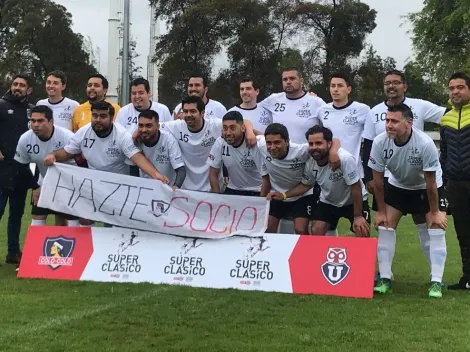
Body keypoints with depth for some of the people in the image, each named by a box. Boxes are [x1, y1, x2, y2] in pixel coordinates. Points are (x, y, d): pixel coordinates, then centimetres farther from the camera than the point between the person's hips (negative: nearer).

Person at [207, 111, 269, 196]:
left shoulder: (255, 145, -22)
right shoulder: (219, 143, -10)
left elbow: (266, 178, -17)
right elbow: (213, 174, -1)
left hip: (256, 192, -3)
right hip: (233, 189, 3)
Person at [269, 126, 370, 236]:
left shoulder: (345, 158, -36)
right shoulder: (310, 163, -17)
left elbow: (356, 188, -26)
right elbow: (305, 184, 2)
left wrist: (358, 216, -21)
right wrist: (283, 195, -11)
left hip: (354, 201, -4)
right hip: (328, 202, 4)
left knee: (363, 234, -15)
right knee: (316, 232, -8)